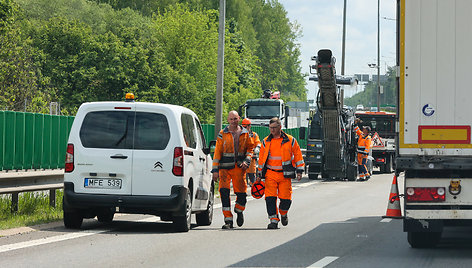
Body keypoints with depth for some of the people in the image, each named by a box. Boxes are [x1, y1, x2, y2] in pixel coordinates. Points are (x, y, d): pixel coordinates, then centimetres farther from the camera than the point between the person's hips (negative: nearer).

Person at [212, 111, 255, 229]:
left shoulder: (245, 133, 8)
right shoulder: (222, 134, 2)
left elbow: (250, 148, 16)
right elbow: (217, 152, 1)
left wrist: (247, 161, -3)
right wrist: (215, 170, -4)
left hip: (240, 167, 1)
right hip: (225, 167, -1)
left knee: (241, 192, 2)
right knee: (224, 191, -13)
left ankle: (239, 211, 35)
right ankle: (228, 220, -7)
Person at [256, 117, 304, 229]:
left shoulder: (290, 141, 2)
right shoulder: (266, 142, 8)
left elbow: (298, 156, 7)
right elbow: (261, 159, 15)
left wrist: (299, 171, 1)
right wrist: (259, 174, 14)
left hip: (285, 174, -1)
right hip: (270, 174, 2)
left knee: (285, 198, -2)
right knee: (270, 198, -10)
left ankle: (283, 213, 28)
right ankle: (273, 220, -5)